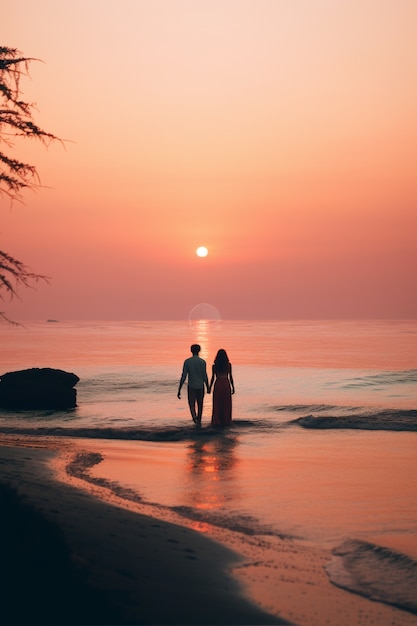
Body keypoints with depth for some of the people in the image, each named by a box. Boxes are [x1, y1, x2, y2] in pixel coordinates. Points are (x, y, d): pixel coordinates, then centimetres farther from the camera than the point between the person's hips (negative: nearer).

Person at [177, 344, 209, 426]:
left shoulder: (187, 361, -5)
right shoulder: (203, 362, -6)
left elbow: (183, 376, -9)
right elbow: (205, 376, -8)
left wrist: (179, 390, -6)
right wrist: (208, 388, 6)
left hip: (191, 387, -1)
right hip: (200, 387, 1)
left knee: (192, 404, 7)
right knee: (200, 404, 17)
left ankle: (194, 416, -21)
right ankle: (199, 421, 19)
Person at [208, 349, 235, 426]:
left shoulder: (214, 366, -2)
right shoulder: (228, 365, -2)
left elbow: (213, 378, -1)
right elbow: (230, 377, -1)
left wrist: (209, 388, 6)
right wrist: (233, 387, 6)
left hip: (217, 385, 0)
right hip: (226, 385, 0)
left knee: (217, 404, 6)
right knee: (226, 404, 7)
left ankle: (217, 421, 5)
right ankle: (226, 421, 7)